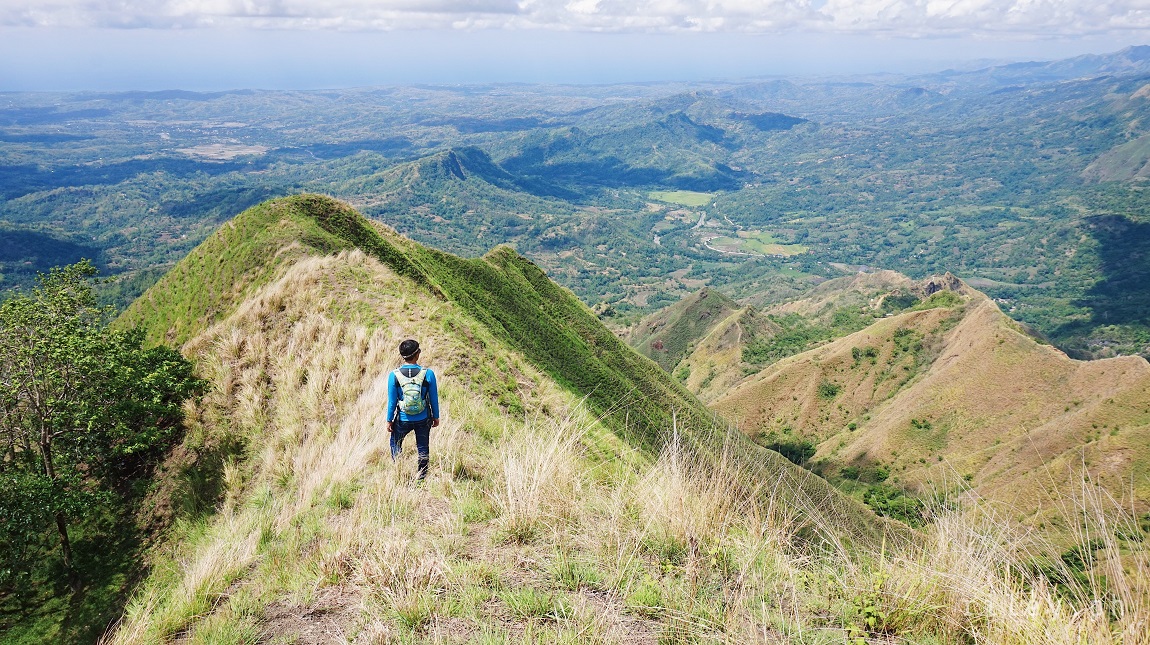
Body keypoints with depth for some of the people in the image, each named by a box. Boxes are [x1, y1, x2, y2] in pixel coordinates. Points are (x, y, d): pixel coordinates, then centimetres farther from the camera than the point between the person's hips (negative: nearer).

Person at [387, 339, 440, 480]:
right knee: (423, 447, 18)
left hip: (403, 420, 0)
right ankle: (422, 475, 28)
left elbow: (392, 401, -8)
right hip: (423, 420, 0)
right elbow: (434, 399, -5)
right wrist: (436, 417, 9)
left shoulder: (394, 376, -15)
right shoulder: (428, 374, -15)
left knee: (395, 443, 25)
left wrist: (389, 420, 5)